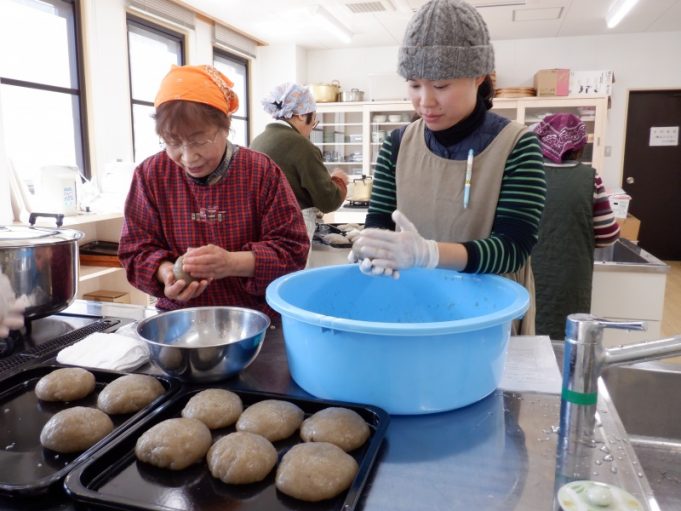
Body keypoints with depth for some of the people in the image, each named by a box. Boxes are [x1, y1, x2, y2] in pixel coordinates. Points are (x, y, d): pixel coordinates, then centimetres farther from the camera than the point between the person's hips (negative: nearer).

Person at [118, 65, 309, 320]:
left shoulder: (262, 171, -6)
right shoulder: (151, 174, 0)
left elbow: (292, 250, -8)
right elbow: (137, 249, 4)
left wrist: (232, 263, -24)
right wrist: (166, 272, -18)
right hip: (179, 317, 3)